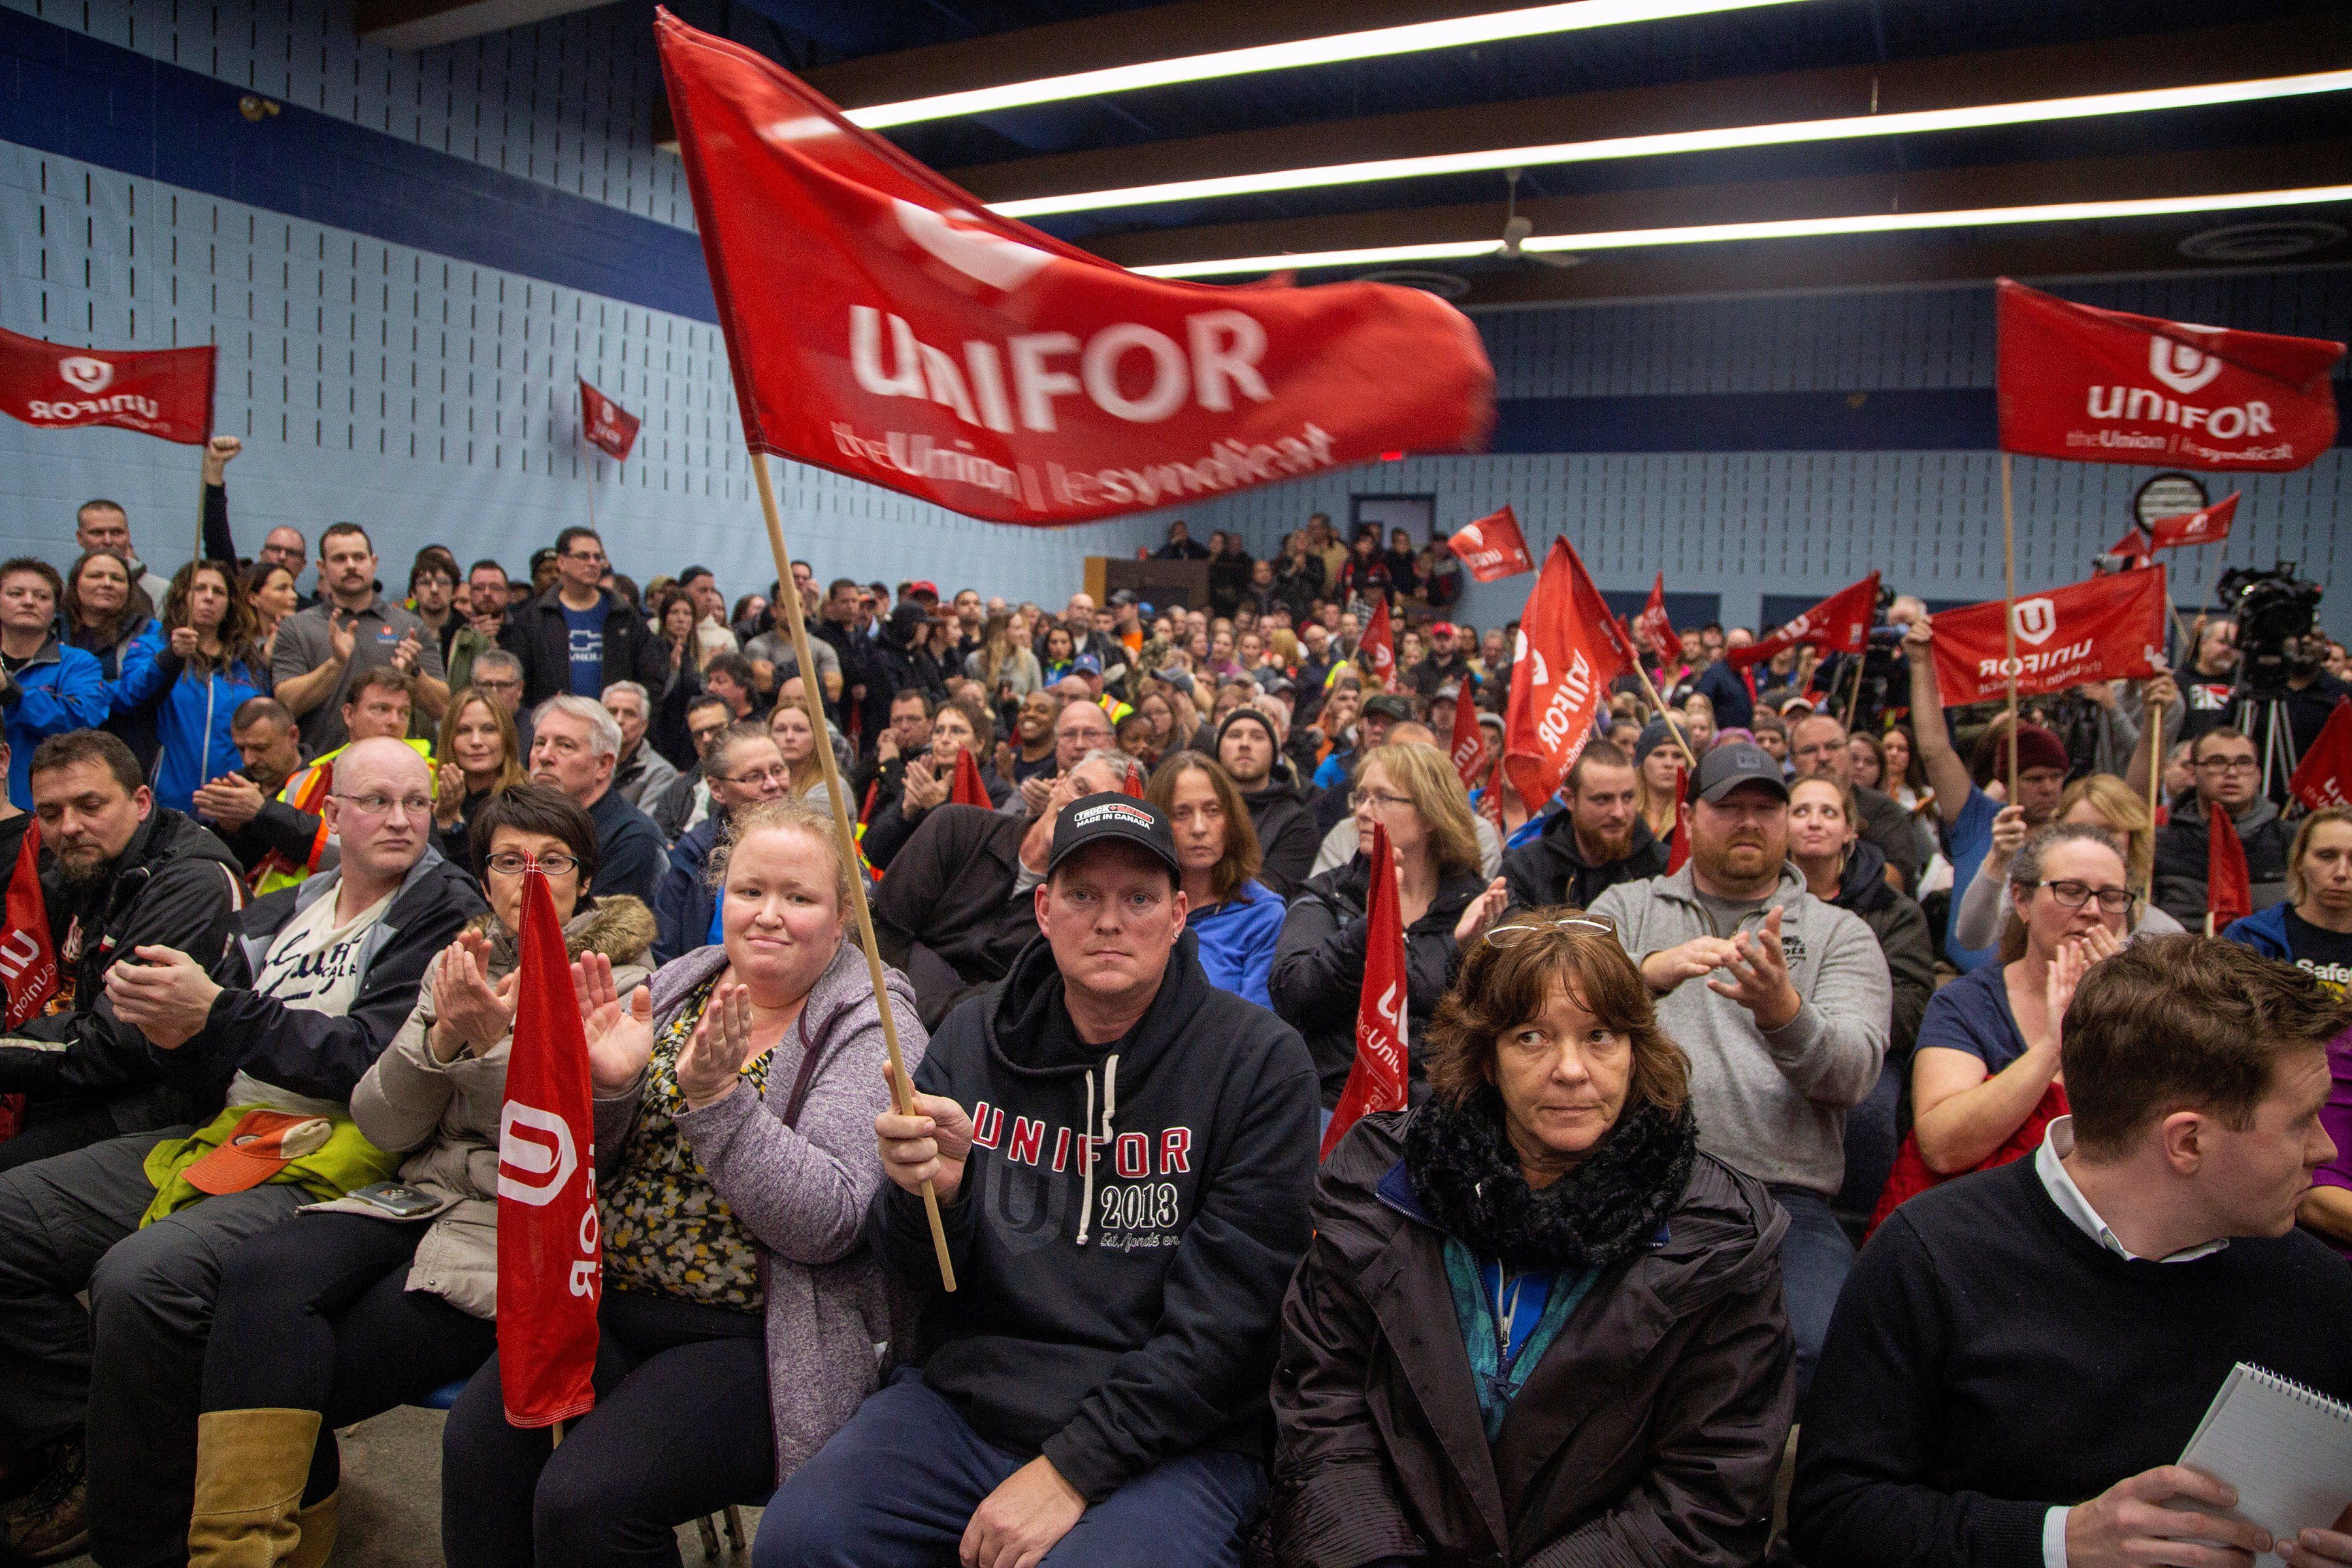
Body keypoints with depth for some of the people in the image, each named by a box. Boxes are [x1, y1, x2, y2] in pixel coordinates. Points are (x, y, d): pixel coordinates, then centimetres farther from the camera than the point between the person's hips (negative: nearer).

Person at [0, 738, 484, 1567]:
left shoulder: (446, 914, -4)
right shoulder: (282, 912, 18)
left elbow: (374, 1059, -15)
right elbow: (212, 1064, 17)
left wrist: (218, 1011, -20)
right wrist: (169, 1027, -7)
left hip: (329, 1163, -8)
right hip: (223, 1134, 8)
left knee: (142, 1276, -30)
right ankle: (86, 1445, 10)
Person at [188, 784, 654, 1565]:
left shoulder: (620, 981, -2)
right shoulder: (462, 965, 14)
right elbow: (382, 1124, 8)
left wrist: (495, 1040, -23)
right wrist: (442, 1035, -11)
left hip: (521, 1232, -5)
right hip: (422, 1195, 5)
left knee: (276, 1378, -20)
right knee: (264, 1272, -26)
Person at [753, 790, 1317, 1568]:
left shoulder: (1261, 1060, -8)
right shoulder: (973, 1036, 3)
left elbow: (1228, 1314, -10)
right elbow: (919, 1278, 4)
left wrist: (1073, 1468, -14)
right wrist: (926, 1190, -18)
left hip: (1169, 1438, -3)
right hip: (966, 1396, 4)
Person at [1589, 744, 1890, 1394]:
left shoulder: (1840, 933, 16)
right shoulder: (1627, 907, 19)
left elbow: (1854, 1070, -1)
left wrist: (1782, 1009, -23)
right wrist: (1650, 972, -22)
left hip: (1784, 1197, 0)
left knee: (1818, 1348, -28)